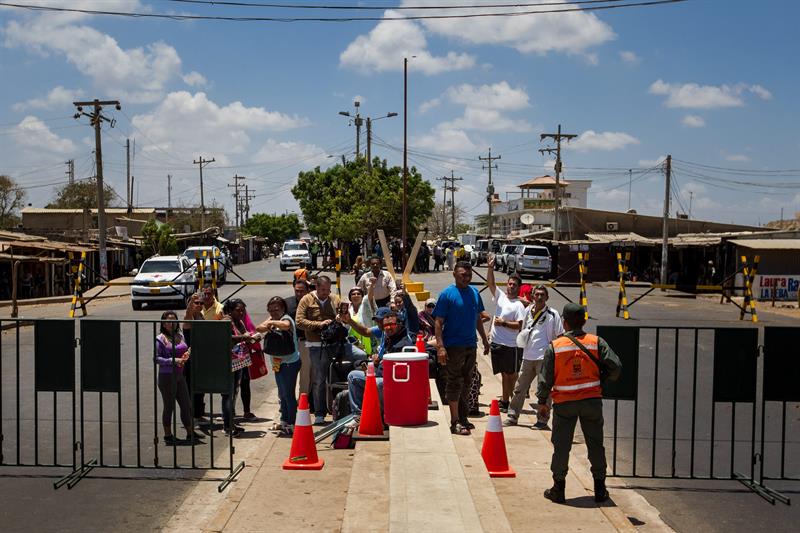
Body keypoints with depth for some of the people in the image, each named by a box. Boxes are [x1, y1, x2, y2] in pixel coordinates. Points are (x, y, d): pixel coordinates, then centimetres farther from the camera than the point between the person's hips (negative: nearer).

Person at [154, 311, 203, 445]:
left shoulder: (180, 336, 9)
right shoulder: (160, 339, -10)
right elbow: (156, 358, -16)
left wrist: (186, 356, 0)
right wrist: (173, 360, -24)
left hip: (180, 375, 6)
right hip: (167, 377, -6)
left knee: (186, 405, 11)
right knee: (169, 406, 4)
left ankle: (190, 433, 22)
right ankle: (168, 435, 16)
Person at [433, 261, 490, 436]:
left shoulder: (474, 293, 8)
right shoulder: (447, 294, -10)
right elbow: (438, 322, -12)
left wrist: (485, 339, 16)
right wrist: (440, 346, -19)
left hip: (471, 345, 6)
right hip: (453, 346, -6)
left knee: (466, 382, 14)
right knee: (454, 383, -2)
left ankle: (462, 417, 26)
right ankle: (455, 422, 3)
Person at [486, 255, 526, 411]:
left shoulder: (518, 305, -7)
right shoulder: (500, 296, 8)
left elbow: (519, 325, -13)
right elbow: (490, 283, -3)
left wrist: (504, 323, -18)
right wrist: (490, 268, -13)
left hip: (510, 345, -5)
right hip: (496, 342, 5)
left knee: (510, 374, 3)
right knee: (504, 373, 14)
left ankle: (506, 400, 9)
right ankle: (505, 399, 21)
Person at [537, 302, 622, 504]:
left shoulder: (555, 346, -7)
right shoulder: (596, 342, -4)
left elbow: (545, 378, -4)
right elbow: (615, 367, -7)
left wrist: (542, 402, 8)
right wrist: (602, 379, 13)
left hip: (564, 402, -1)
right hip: (592, 399, 2)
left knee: (561, 445, 8)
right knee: (595, 444, 13)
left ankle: (558, 489, 14)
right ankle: (600, 489, 19)